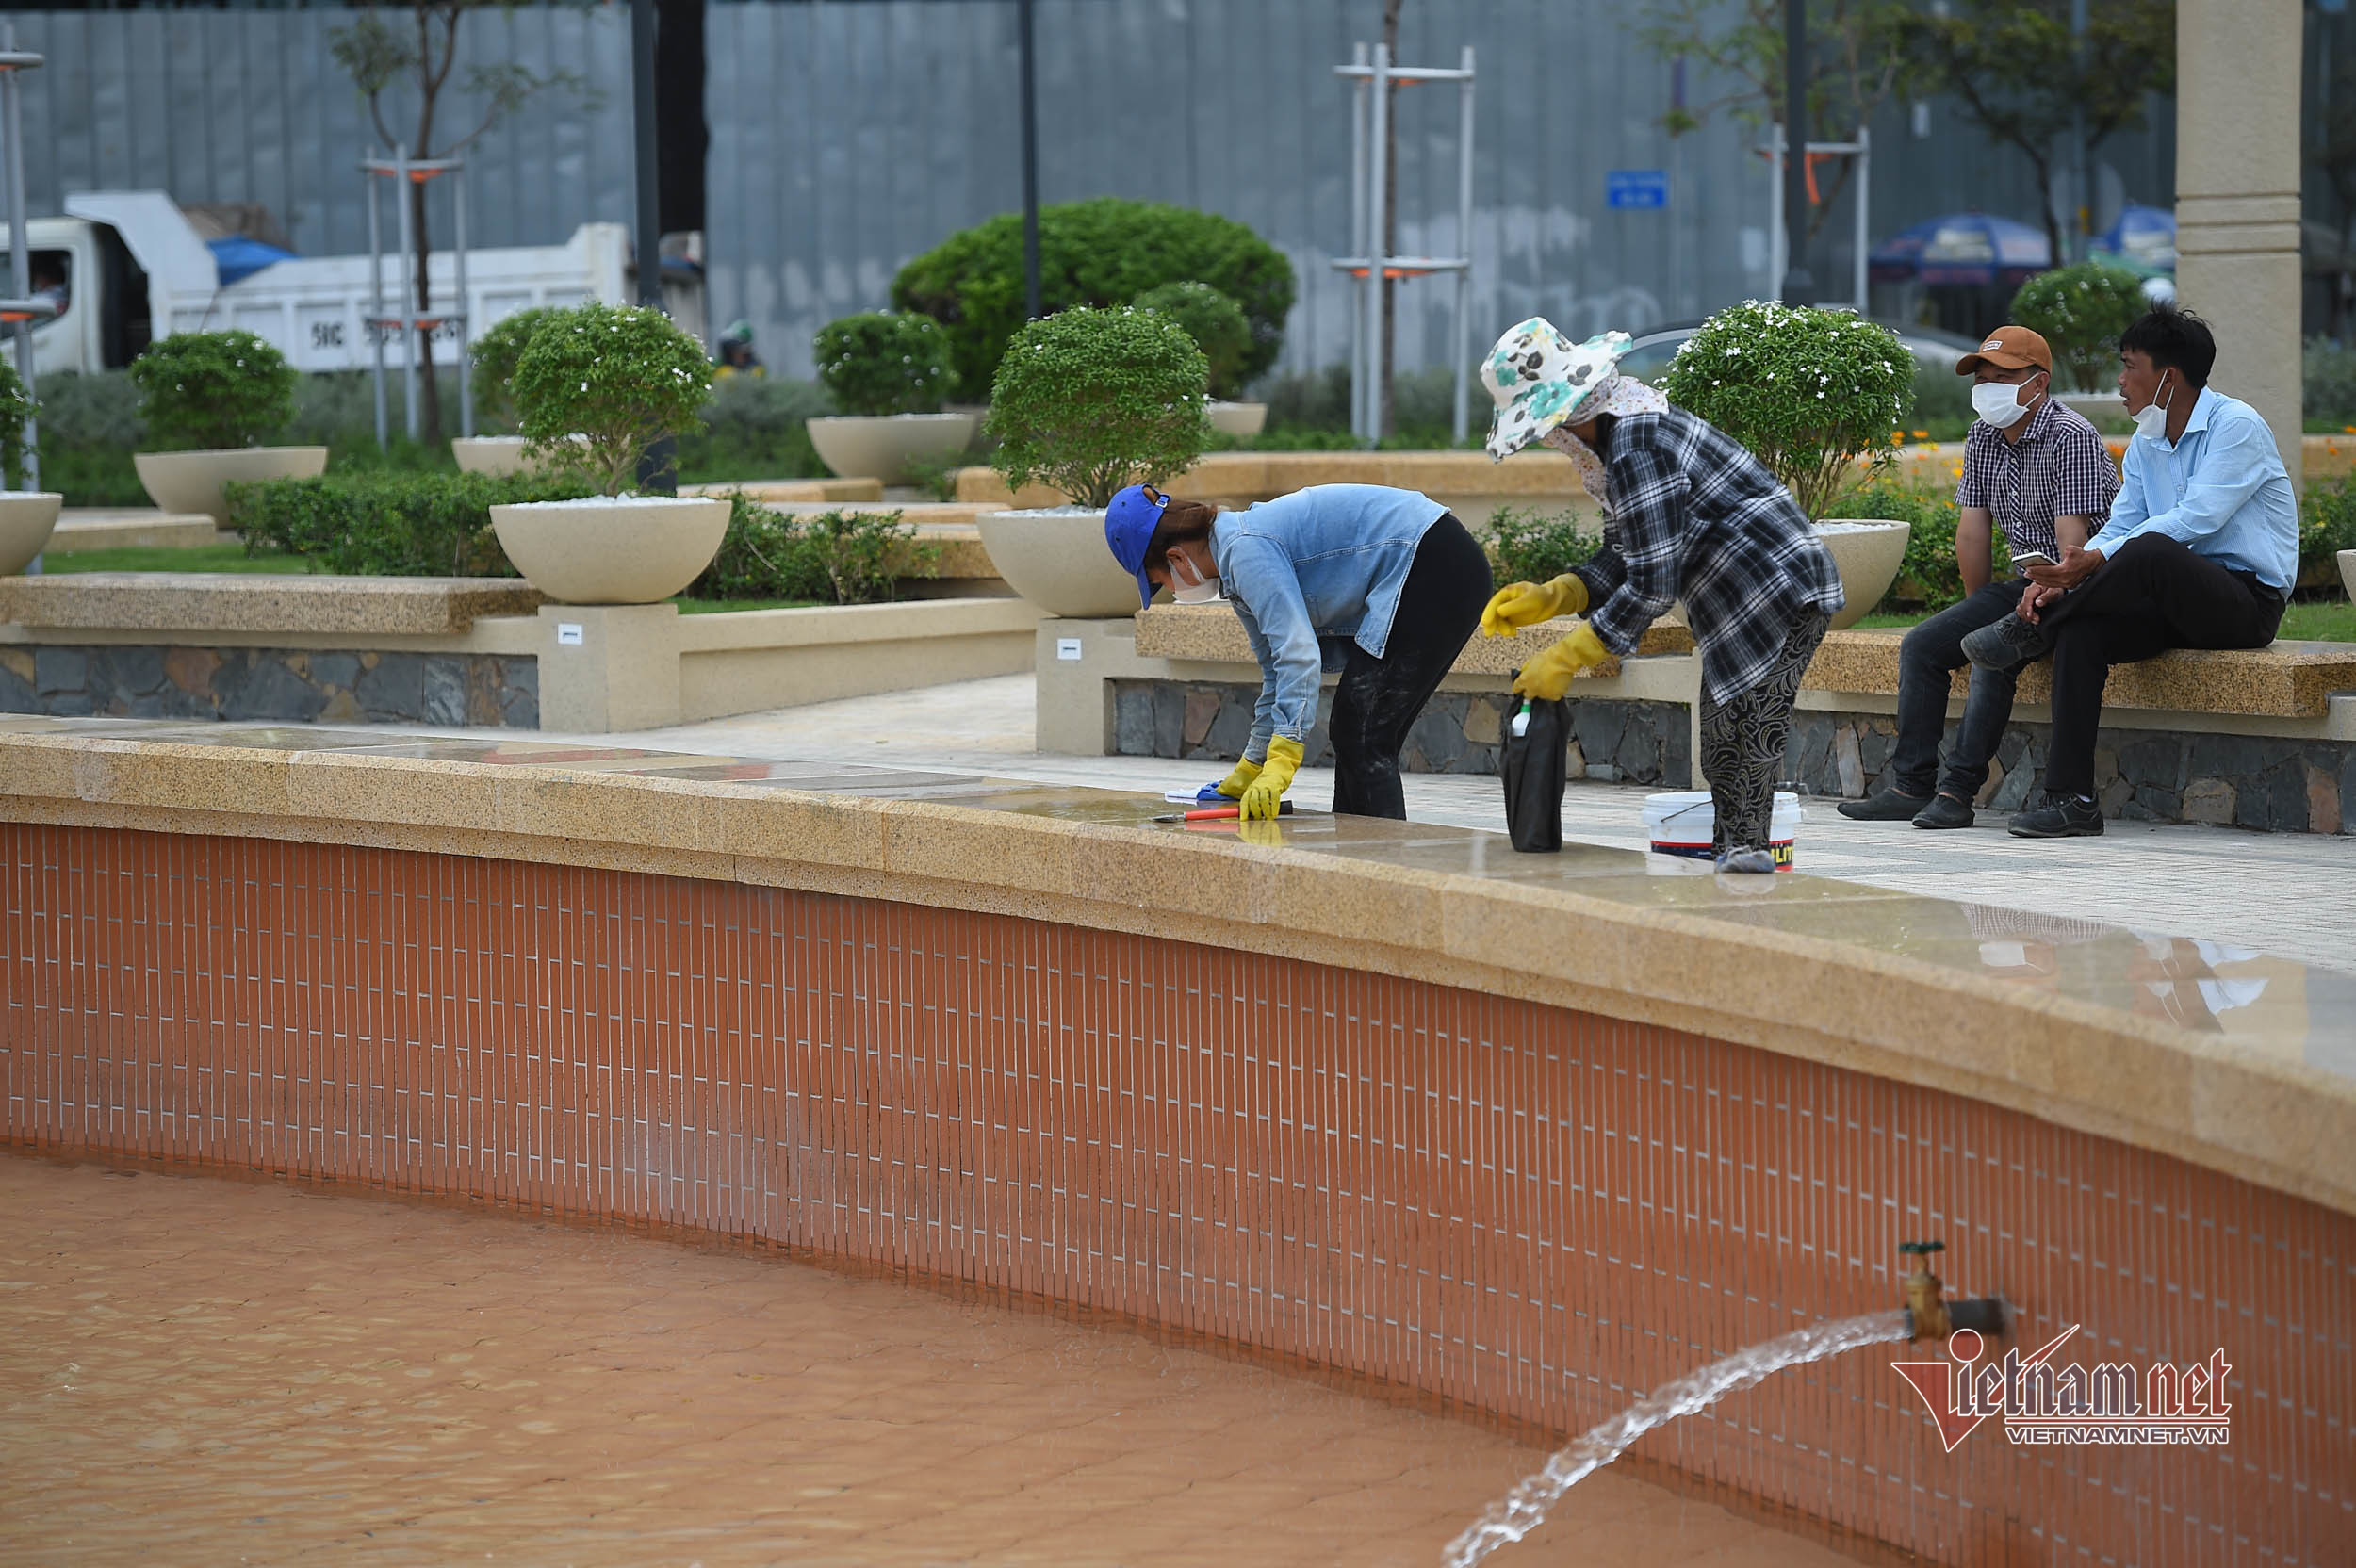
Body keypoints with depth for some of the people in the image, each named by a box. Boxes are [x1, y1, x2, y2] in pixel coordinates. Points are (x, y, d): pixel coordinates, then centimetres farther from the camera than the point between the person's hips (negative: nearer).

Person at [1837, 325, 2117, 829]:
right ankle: (1912, 785, -4)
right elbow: (1972, 531, 10)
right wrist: (1979, 611, 7)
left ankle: (1958, 790, -29)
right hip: (2023, 582, 9)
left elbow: (2072, 539, -24)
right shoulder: (1983, 439, 8)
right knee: (1920, 647, -2)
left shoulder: (2072, 438, -16)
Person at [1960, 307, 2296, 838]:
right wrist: (2062, 578, -11)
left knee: (2150, 552, -36)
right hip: (2178, 604, 7)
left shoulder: (2236, 425, -10)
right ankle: (2071, 799, -24)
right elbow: (2118, 528, 10)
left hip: (2247, 601, -7)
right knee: (2082, 629, -20)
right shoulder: (2145, 444, 15)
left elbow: (2195, 519, -21)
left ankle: (2029, 634, -14)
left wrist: (2096, 561, -26)